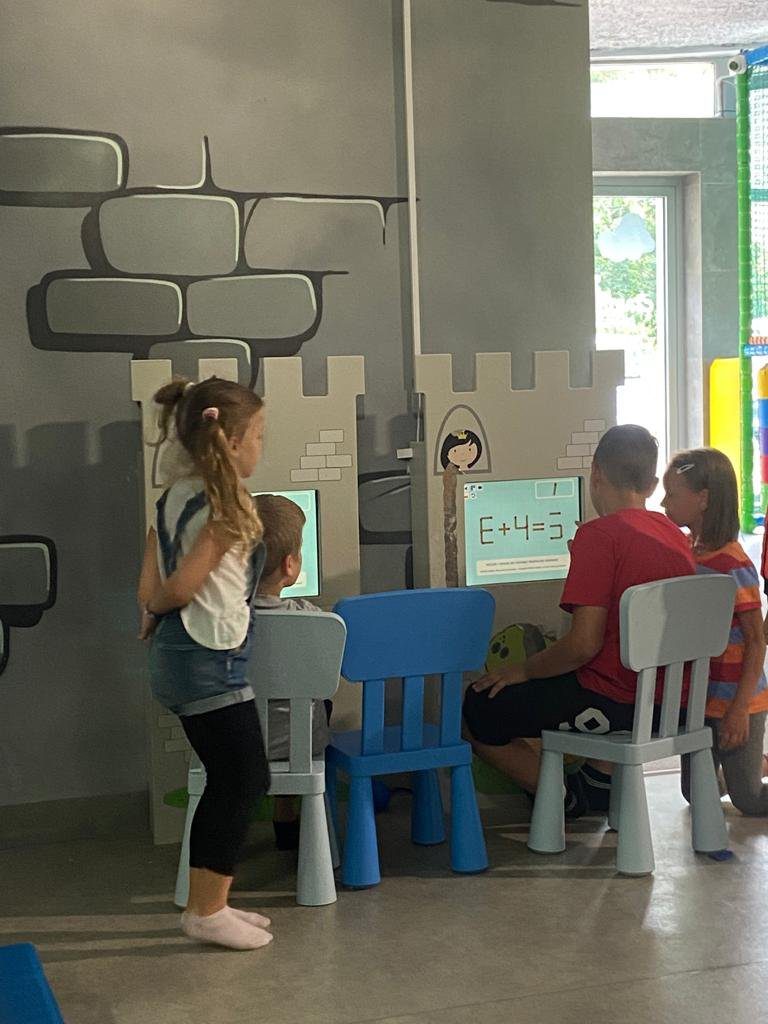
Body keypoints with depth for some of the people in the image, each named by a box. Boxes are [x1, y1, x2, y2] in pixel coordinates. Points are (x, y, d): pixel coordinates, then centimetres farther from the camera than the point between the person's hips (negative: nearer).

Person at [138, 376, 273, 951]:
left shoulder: (174, 498, 9)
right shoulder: (228, 506, -16)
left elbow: (150, 586, 7)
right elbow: (180, 588, -17)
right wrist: (156, 611, 2)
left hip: (178, 659, 9)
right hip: (211, 661, -9)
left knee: (232, 782, 16)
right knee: (243, 781, 2)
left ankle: (208, 903, 24)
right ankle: (207, 913, 9)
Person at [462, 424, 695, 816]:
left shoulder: (600, 534, -17)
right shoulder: (676, 536, 6)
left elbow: (584, 645, -21)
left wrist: (524, 670, -5)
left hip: (616, 702, -8)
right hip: (672, 704, 8)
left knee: (478, 708, 5)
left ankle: (566, 797, 9)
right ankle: (602, 779, 23)